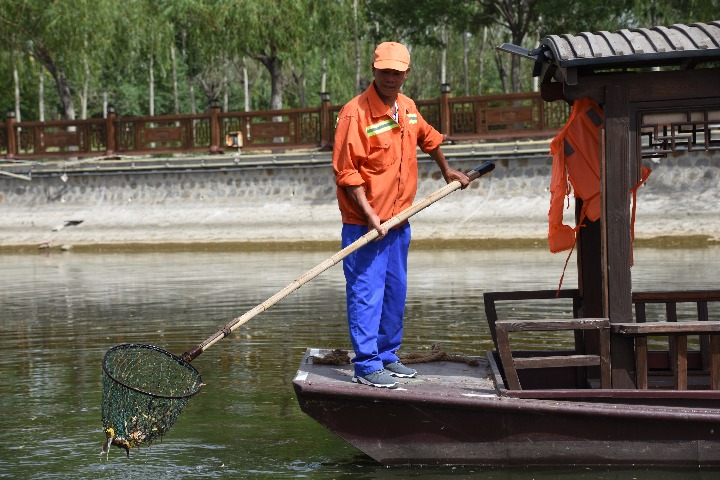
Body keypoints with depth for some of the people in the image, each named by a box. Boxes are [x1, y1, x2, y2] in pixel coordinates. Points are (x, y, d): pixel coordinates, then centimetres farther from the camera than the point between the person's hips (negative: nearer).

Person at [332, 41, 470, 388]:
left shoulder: (407, 108, 9)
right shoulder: (355, 112, -14)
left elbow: (427, 138, 30)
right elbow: (346, 170, -17)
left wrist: (447, 171, 42)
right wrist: (368, 213, -22)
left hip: (399, 220, 8)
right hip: (364, 224, -8)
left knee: (395, 292, 14)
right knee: (367, 292, -6)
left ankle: (387, 356, 25)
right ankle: (367, 366, -2)